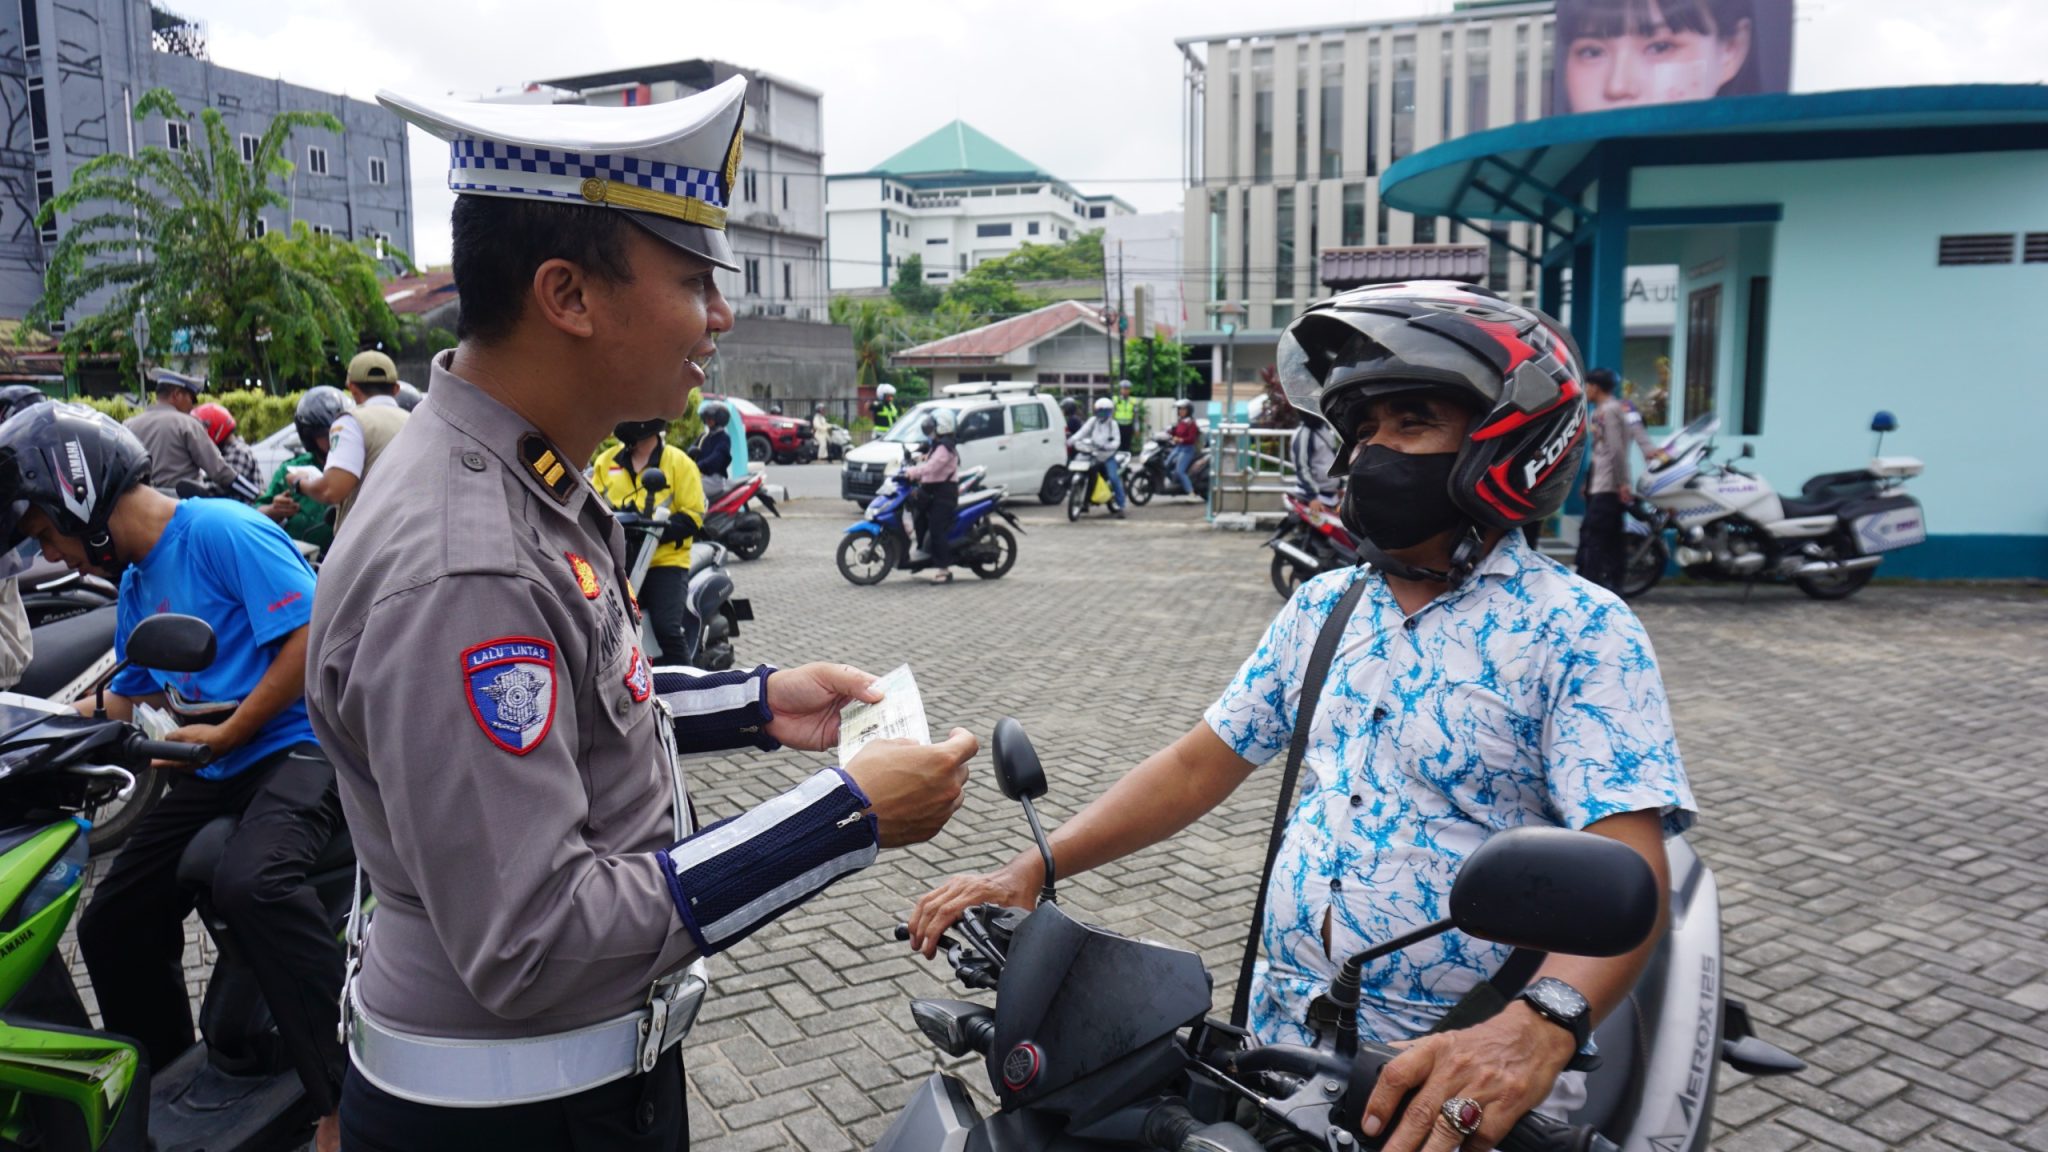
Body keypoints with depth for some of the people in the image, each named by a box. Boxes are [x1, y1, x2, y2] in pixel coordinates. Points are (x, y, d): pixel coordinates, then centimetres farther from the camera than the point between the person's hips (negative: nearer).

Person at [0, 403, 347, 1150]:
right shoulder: (137, 587, 17)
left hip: (296, 746, -10)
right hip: (216, 774, 10)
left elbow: (315, 635, -21)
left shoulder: (220, 530, -11)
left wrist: (225, 733, -16)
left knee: (250, 883, -36)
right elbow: (124, 699, 32)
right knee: (113, 927, 9)